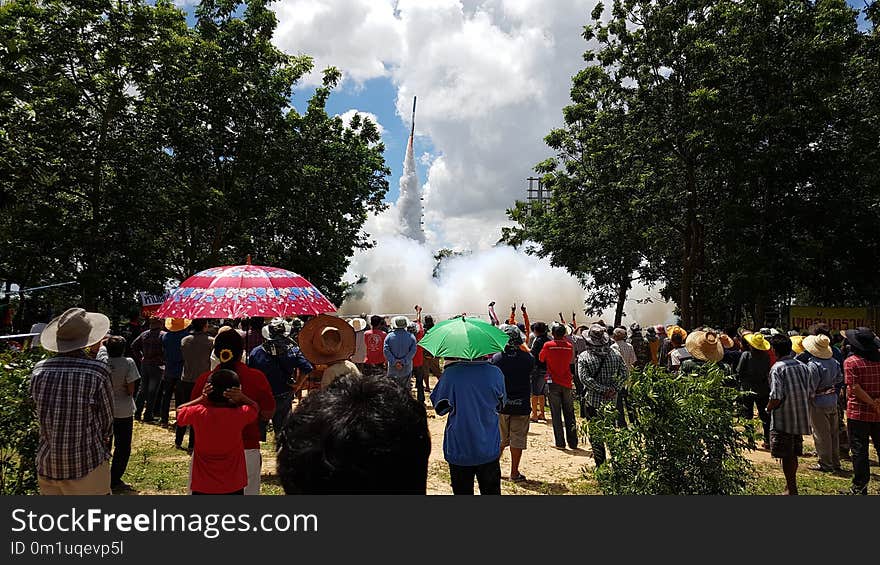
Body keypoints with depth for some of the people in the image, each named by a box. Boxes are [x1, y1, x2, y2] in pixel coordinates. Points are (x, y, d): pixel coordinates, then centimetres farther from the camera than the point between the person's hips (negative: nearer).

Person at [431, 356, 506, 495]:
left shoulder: (451, 373, -19)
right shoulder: (495, 373, -11)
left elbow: (439, 408, -5)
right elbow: (500, 405, 5)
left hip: (459, 451, -1)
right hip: (489, 450, 2)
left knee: (463, 491, 15)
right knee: (492, 491, 18)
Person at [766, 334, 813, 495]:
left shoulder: (777, 368, -16)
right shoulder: (803, 367, 4)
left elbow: (776, 398, -21)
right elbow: (810, 393, 7)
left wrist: (768, 408, -3)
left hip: (783, 420, -7)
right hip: (800, 418, 7)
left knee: (787, 456, 4)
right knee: (793, 454, 19)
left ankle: (791, 489, 11)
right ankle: (791, 485, 32)